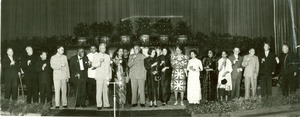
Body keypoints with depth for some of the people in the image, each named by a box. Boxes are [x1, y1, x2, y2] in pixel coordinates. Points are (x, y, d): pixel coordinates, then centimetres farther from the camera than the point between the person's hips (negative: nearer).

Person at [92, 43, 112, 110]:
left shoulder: (108, 56, 16)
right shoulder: (96, 56, 6)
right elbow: (93, 65, -3)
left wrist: (110, 76, 14)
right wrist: (99, 62, -18)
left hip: (106, 76, 3)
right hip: (99, 76, -3)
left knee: (106, 91, 2)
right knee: (99, 91, -6)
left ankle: (106, 104, 6)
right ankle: (99, 105, -3)